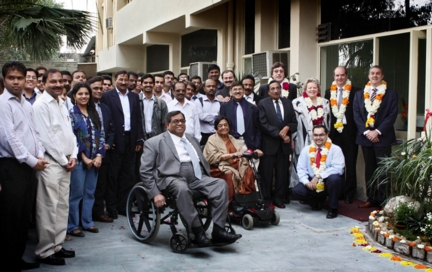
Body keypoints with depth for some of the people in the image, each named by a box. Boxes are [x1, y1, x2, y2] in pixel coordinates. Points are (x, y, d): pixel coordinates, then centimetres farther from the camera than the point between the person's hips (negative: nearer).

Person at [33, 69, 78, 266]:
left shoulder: (62, 105, 15)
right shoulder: (40, 105, -10)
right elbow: (46, 138, -15)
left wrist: (73, 156, 3)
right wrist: (63, 160, -11)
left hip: (65, 163, 8)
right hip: (50, 163, -8)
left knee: (62, 206, 12)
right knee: (49, 208, -4)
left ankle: (57, 245, 22)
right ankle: (45, 251, 5)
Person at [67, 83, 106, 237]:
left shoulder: (94, 113, 11)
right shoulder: (71, 113, -4)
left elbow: (101, 135, 8)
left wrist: (99, 155, -4)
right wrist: (83, 157, -12)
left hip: (95, 159, 5)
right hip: (79, 160, -5)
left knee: (90, 192, 10)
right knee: (77, 193, -1)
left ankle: (87, 222, 21)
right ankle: (72, 226, 9)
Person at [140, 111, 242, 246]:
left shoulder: (192, 139, 27)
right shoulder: (155, 142, 10)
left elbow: (203, 162, 30)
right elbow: (145, 171, 3)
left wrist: (208, 183, 13)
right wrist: (155, 193, -9)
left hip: (197, 177, 5)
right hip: (172, 177, -5)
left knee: (221, 183, -22)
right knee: (182, 188, -39)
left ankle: (218, 230, -22)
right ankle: (198, 232, -31)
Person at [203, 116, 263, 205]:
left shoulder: (231, 138, 23)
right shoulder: (212, 139, 4)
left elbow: (241, 152, 13)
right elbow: (212, 157, -12)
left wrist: (253, 152, -6)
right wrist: (231, 155, -21)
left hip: (236, 165, 5)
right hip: (221, 168, -5)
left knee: (248, 171, -24)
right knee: (230, 175, -35)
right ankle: (229, 203, -27)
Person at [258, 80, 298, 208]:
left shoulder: (288, 103, 12)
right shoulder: (263, 104, -1)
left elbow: (294, 123, 11)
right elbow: (264, 124, -10)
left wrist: (287, 128, -10)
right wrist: (279, 133, -14)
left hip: (284, 144, 4)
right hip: (269, 144, -4)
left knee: (282, 172, 6)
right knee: (267, 173, 0)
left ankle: (279, 197, 16)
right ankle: (267, 199, 9)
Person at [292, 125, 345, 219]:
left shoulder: (335, 149, -9)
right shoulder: (306, 149, 2)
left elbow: (338, 168, -22)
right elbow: (301, 169, -1)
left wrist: (319, 176, -29)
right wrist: (306, 182, -20)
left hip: (329, 182, -3)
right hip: (312, 183, 3)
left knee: (334, 178, -37)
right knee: (297, 191, -22)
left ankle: (333, 208, -12)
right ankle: (317, 202, 11)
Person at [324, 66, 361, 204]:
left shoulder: (355, 92, -2)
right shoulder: (329, 92, 9)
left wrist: (358, 130, -10)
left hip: (349, 132, -3)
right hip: (334, 132, 3)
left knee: (350, 164, 3)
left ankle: (349, 194, 12)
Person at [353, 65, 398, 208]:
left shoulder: (391, 94, 2)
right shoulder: (359, 94, 12)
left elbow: (392, 115, -5)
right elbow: (356, 115, 5)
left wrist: (378, 131, -14)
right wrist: (366, 132, -8)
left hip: (382, 137, -3)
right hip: (365, 137, 3)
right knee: (369, 169, 8)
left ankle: (383, 200, 3)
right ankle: (371, 199, 14)